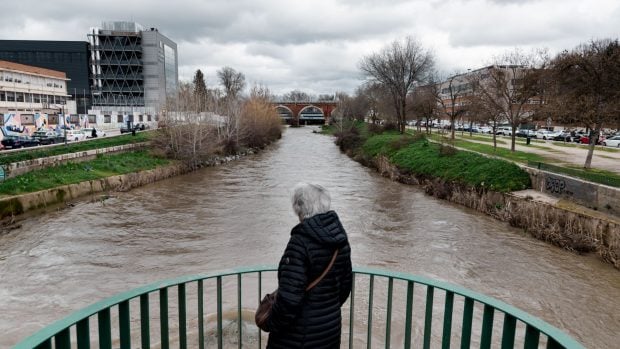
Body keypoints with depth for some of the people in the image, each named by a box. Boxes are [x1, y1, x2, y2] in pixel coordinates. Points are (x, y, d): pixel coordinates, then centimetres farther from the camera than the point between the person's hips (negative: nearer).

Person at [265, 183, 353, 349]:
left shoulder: (300, 241, -24)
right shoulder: (339, 236, -1)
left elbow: (290, 296, -27)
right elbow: (346, 281, 11)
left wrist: (272, 324, -10)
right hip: (331, 325, 7)